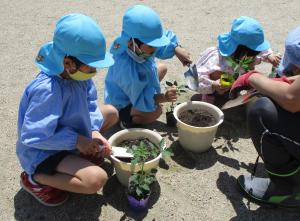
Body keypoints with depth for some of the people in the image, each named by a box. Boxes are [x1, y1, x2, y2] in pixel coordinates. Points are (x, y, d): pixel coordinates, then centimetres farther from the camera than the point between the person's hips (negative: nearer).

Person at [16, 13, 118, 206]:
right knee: (96, 179, -28)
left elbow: (89, 105, 2)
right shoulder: (47, 90, -35)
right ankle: (35, 178, -5)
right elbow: (32, 137, -30)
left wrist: (94, 131, -15)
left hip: (66, 136, 9)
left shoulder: (77, 74, -12)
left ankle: (74, 157, 9)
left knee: (111, 113, 11)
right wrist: (76, 140, -25)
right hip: (41, 152, -9)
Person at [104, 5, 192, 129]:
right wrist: (164, 98, -40)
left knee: (162, 68, 17)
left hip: (134, 91, 9)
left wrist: (177, 49, -19)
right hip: (121, 105, -9)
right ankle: (128, 119, -6)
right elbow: (140, 101, -33)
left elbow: (164, 38, -3)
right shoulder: (129, 69, -42)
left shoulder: (139, 47, -20)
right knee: (156, 111, -33)